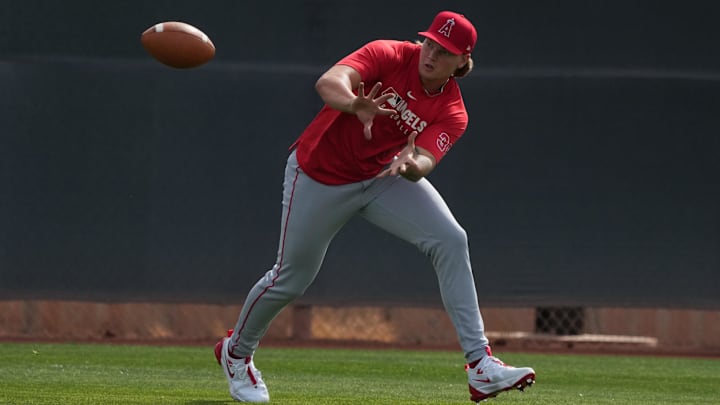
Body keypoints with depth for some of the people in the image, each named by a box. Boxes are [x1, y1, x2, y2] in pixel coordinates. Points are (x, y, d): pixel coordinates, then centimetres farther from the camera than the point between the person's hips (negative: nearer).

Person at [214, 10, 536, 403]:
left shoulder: (452, 114, -13)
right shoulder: (388, 56, -22)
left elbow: (424, 161, -29)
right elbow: (328, 82, -38)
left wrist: (411, 165, -54)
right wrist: (355, 106, -60)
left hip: (384, 177, 3)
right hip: (321, 175, -3)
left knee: (451, 240, -17)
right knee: (291, 278, 5)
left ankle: (480, 365, -18)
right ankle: (236, 351, 36)